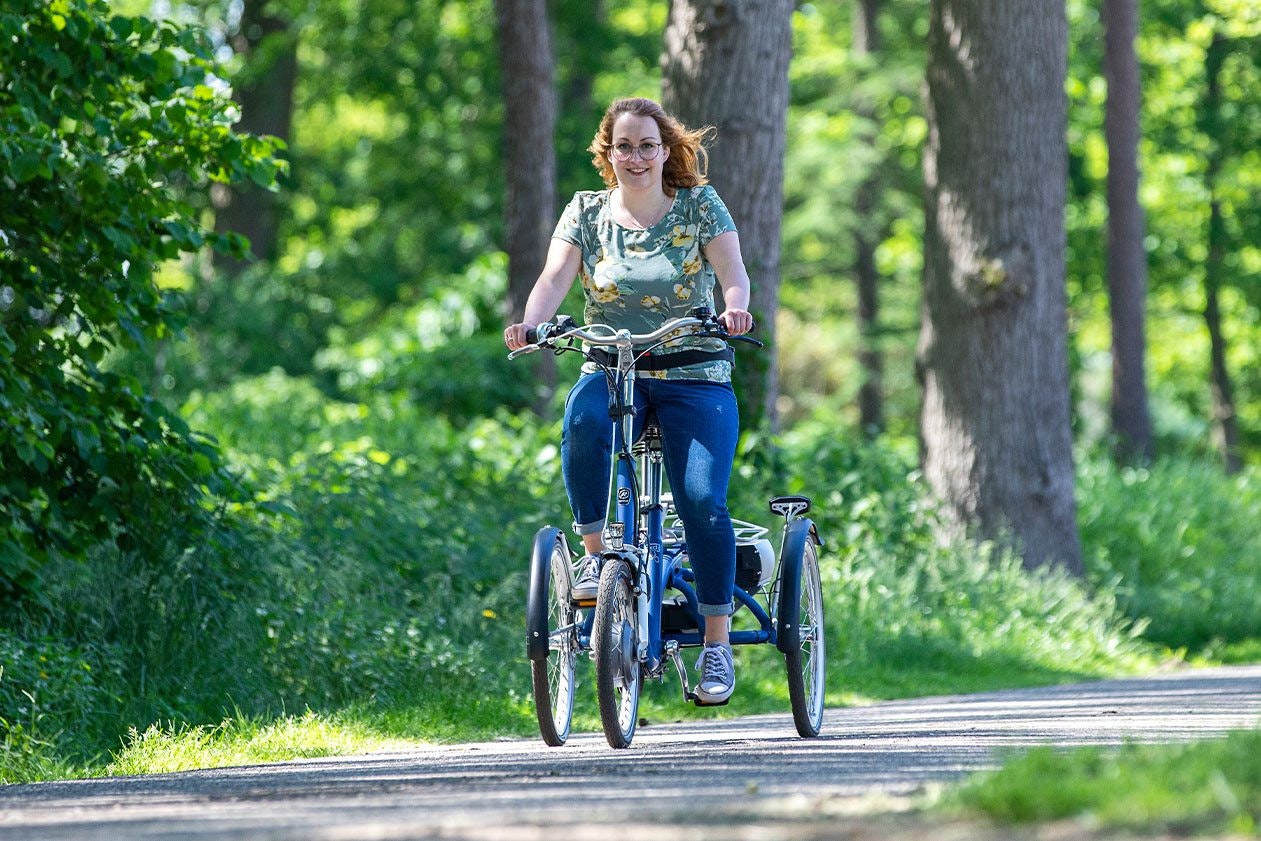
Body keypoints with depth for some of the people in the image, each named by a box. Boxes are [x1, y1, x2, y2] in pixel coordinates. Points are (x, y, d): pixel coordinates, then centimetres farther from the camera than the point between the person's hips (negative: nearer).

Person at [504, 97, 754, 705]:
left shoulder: (700, 205, 4)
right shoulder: (586, 212, 7)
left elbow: (731, 269, -10)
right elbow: (556, 276, -7)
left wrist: (734, 308, -33)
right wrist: (531, 322, -29)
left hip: (694, 376, -1)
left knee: (701, 500, -20)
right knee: (582, 421, -35)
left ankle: (717, 642, -11)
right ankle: (596, 556, -21)